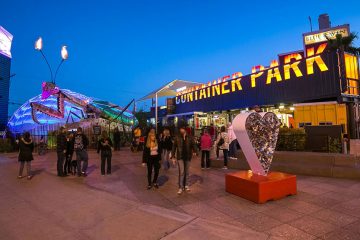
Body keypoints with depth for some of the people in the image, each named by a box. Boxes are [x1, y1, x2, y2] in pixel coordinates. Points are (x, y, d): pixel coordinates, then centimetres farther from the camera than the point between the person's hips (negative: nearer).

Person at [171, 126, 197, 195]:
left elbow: (193, 145, -2)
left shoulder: (190, 138, -2)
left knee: (186, 172, 14)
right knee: (181, 172, -5)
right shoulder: (177, 138, -4)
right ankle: (181, 187, 6)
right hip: (180, 157, -2)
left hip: (188, 157, 2)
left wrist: (195, 151, -23)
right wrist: (173, 157, -2)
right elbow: (174, 147, 0)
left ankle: (186, 185, 30)